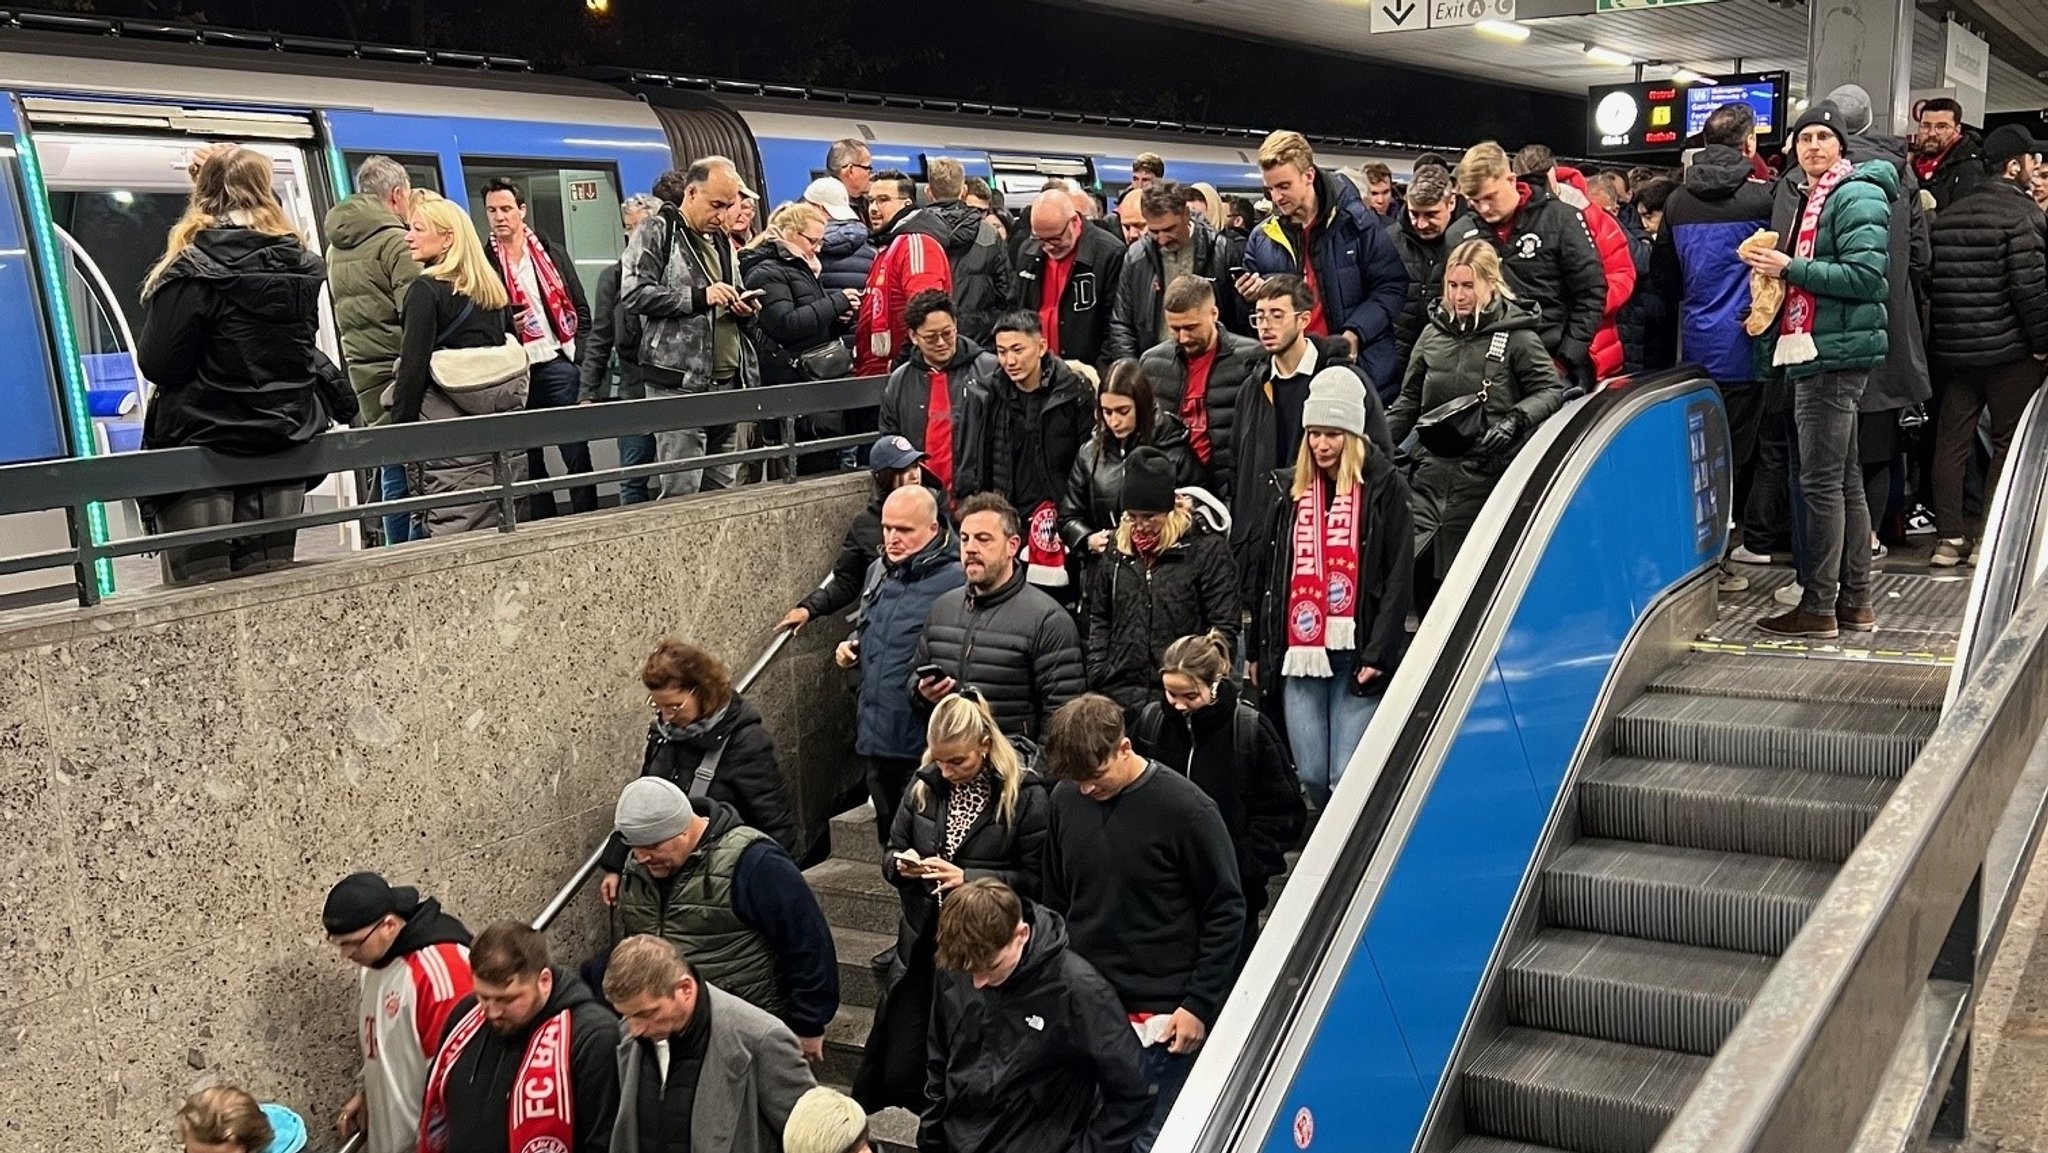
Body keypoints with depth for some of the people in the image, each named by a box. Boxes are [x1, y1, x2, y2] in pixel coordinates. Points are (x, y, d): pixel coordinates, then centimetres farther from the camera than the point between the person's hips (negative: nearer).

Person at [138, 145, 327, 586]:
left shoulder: (192, 271, -13)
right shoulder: (304, 267, 3)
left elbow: (156, 364, -11)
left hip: (202, 444, -5)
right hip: (284, 439, 5)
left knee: (201, 589, 3)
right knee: (269, 584, 12)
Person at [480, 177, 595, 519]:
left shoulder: (553, 253, 10)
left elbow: (580, 308, 10)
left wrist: (580, 357, 1)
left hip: (557, 365, 1)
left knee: (577, 453, -1)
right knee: (529, 459, 6)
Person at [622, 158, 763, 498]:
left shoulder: (722, 241, 22)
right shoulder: (656, 232, -1)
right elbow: (633, 294, -13)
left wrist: (745, 309, 9)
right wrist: (699, 297, -18)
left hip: (727, 381, 7)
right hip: (679, 383, -7)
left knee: (723, 489, 7)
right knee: (681, 491, -10)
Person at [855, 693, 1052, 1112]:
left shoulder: (1026, 794, -12)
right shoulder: (925, 785, 3)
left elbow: (1036, 880, -13)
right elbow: (890, 852, 12)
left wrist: (967, 878, -21)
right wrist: (901, 865, -11)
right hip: (923, 945, 4)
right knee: (898, 1073, 7)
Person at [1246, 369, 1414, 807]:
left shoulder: (1384, 487, 1)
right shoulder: (1284, 488, 13)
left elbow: (1399, 578, -3)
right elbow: (1262, 573, 16)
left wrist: (1379, 653, -10)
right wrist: (1257, 650, 13)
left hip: (1357, 653, -4)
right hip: (1298, 653, 4)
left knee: (1348, 777, -7)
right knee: (1311, 775, 4)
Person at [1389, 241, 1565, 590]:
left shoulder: (1515, 335, -1)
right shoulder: (1434, 332, 13)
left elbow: (1551, 390, 0)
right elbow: (1409, 401, 19)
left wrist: (1514, 421, -18)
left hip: (1485, 472, -4)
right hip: (1433, 469, 4)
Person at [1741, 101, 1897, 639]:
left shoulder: (1856, 197, -9)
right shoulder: (1809, 197, 19)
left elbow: (1865, 275, -19)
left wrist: (1791, 268, -18)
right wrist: (1773, 264, 7)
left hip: (1836, 353, -10)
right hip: (1815, 353, 10)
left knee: (1821, 481, -8)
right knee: (1844, 480, 12)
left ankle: (1818, 607, -4)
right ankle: (1854, 602, 18)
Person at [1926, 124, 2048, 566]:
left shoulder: (1947, 216, 11)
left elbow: (1931, 280, 13)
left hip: (1953, 347, 6)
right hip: (2010, 349, -6)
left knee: (1951, 442, 7)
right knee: (2010, 444, 3)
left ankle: (1951, 536, 8)